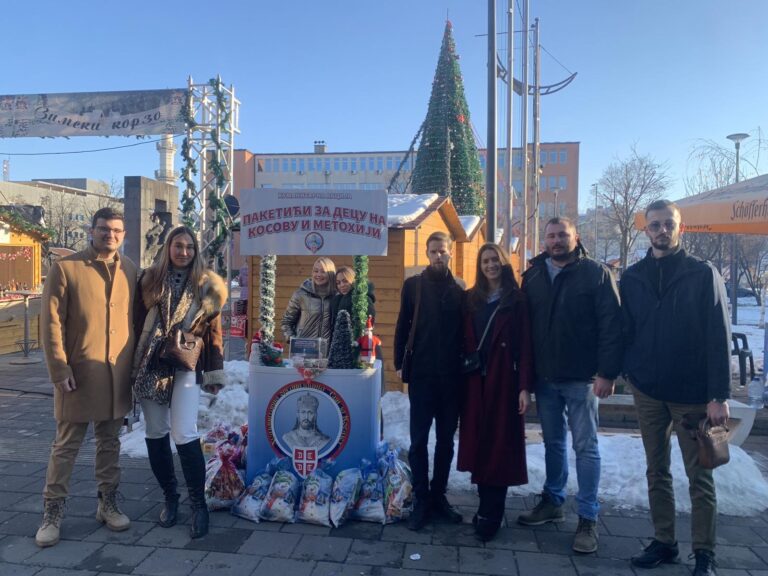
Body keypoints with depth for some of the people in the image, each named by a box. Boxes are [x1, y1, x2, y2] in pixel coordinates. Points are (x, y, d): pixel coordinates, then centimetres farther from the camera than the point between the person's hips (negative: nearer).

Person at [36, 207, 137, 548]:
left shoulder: (130, 270, 7)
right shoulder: (65, 268, -6)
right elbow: (51, 323, -8)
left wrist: (137, 364, 9)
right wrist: (60, 370, -13)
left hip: (117, 374, 4)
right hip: (79, 373, -4)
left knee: (110, 444, 15)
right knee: (66, 446, 6)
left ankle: (108, 504, 28)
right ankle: (53, 512, 21)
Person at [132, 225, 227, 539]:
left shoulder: (206, 284, 4)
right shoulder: (150, 279, 8)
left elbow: (213, 331, 4)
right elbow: (137, 321, 9)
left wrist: (215, 373, 1)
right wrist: (133, 363, 6)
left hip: (185, 365, -3)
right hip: (150, 365, 3)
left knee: (184, 435, -11)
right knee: (155, 434, 8)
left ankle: (199, 504, 3)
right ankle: (170, 496, 25)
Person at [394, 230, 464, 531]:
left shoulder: (459, 290, 6)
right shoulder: (413, 285, 2)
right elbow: (402, 326, 3)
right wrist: (400, 364, -2)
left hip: (451, 375, 2)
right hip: (421, 373, -2)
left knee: (446, 440, 11)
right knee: (419, 440, 1)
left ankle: (439, 495, 24)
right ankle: (421, 500, 12)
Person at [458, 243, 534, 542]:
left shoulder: (516, 299, -1)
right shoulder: (471, 299, 11)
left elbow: (525, 344, -6)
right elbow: (465, 342, 10)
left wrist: (525, 386, -13)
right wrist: (463, 376, 3)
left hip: (503, 380, -4)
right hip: (475, 380, 4)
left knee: (499, 444, 1)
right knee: (478, 442, 6)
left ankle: (490, 514, 8)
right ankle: (486, 505, 19)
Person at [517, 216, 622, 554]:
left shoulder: (596, 273, -6)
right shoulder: (533, 276, 7)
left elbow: (611, 324, -12)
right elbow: (524, 324, 9)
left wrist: (607, 372, -17)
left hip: (582, 378, -4)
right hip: (544, 377, 5)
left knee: (585, 447, 4)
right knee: (553, 443, 16)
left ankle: (588, 519, 14)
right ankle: (552, 502, 31)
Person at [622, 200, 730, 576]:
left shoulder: (703, 274, -5)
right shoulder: (632, 277, 5)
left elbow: (719, 337, -9)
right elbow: (624, 331, 8)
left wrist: (719, 395, -14)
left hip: (692, 392, -3)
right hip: (647, 390, 3)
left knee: (699, 476, 6)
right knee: (657, 472, 13)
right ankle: (664, 542, 26)